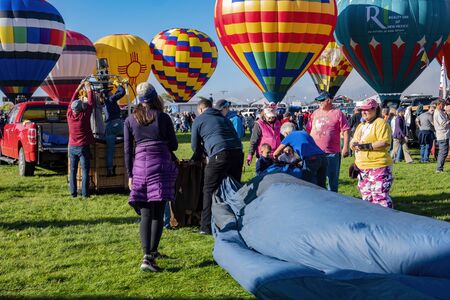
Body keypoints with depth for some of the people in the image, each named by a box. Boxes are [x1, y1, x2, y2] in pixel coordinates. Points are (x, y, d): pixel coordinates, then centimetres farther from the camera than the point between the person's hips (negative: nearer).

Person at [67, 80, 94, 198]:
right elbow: (90, 103, -2)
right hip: (83, 147, -4)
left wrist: (80, 87, 19)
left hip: (72, 147, 4)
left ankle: (73, 192, 7)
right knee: (85, 170, -1)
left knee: (73, 170, 8)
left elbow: (72, 100, 11)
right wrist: (89, 89, 10)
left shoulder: (70, 115, -2)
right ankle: (85, 192, -3)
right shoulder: (84, 116, -12)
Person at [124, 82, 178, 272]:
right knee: (158, 213, -2)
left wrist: (130, 175, 13)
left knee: (145, 213, 8)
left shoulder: (130, 120, 8)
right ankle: (149, 257, -9)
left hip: (140, 166, 3)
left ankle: (148, 253, 1)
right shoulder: (163, 117, 1)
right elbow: (173, 145, 4)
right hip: (161, 165, -2)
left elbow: (127, 150, 8)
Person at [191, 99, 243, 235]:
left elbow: (195, 145, 16)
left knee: (210, 190, 1)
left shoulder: (199, 120, 13)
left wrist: (197, 158, 37)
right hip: (237, 152, 6)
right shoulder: (224, 118, 29)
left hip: (219, 155, -6)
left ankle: (207, 227, 0)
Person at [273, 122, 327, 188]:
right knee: (321, 185, 15)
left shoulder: (289, 137, 15)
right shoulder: (304, 133, 30)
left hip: (311, 159, -6)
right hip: (322, 156, 6)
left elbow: (275, 153, 21)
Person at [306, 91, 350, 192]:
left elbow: (345, 131, -5)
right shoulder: (315, 113, 11)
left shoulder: (337, 113, -3)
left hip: (332, 153, -4)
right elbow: (308, 130, 15)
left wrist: (345, 147, -11)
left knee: (332, 178, 6)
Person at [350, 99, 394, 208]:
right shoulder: (361, 126, 20)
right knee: (366, 196, 15)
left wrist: (366, 146, -20)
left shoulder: (381, 123, -7)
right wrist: (354, 144, -3)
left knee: (380, 197, -12)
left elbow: (385, 142, -18)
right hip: (362, 168, 9)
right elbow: (354, 141, 21)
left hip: (379, 167, -9)